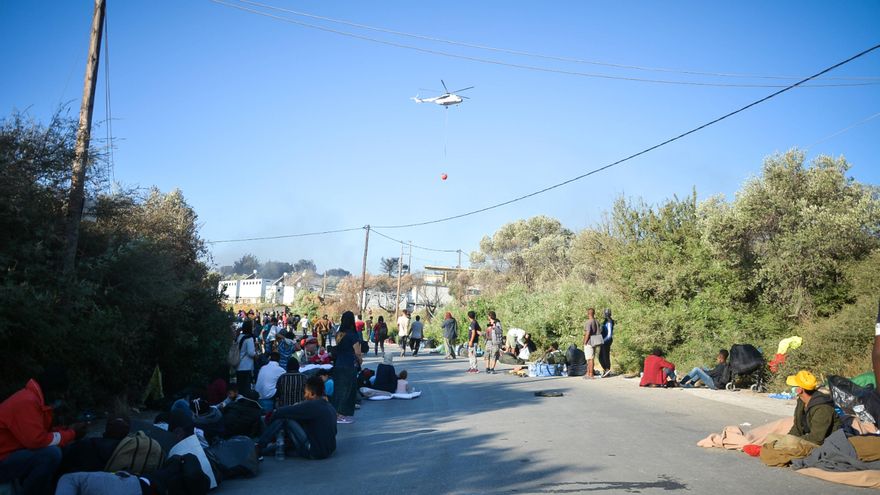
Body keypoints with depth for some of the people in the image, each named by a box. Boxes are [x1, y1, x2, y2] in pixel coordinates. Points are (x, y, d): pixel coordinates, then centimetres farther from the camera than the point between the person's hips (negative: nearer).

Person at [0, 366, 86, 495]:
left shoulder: (36, 399, 9)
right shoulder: (27, 402, -22)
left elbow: (44, 433, 13)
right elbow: (37, 440, -28)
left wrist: (70, 431, -2)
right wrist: (71, 434, -16)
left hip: (13, 456, 10)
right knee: (51, 453, -28)